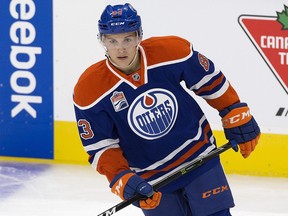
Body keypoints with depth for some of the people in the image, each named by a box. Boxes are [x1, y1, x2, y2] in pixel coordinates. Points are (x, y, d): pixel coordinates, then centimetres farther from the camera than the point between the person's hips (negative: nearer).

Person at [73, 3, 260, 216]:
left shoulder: (171, 51, -17)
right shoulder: (89, 90, -17)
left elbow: (210, 80, 0)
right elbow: (100, 147, -10)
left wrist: (238, 118, 4)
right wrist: (121, 179, -23)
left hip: (198, 156, 1)